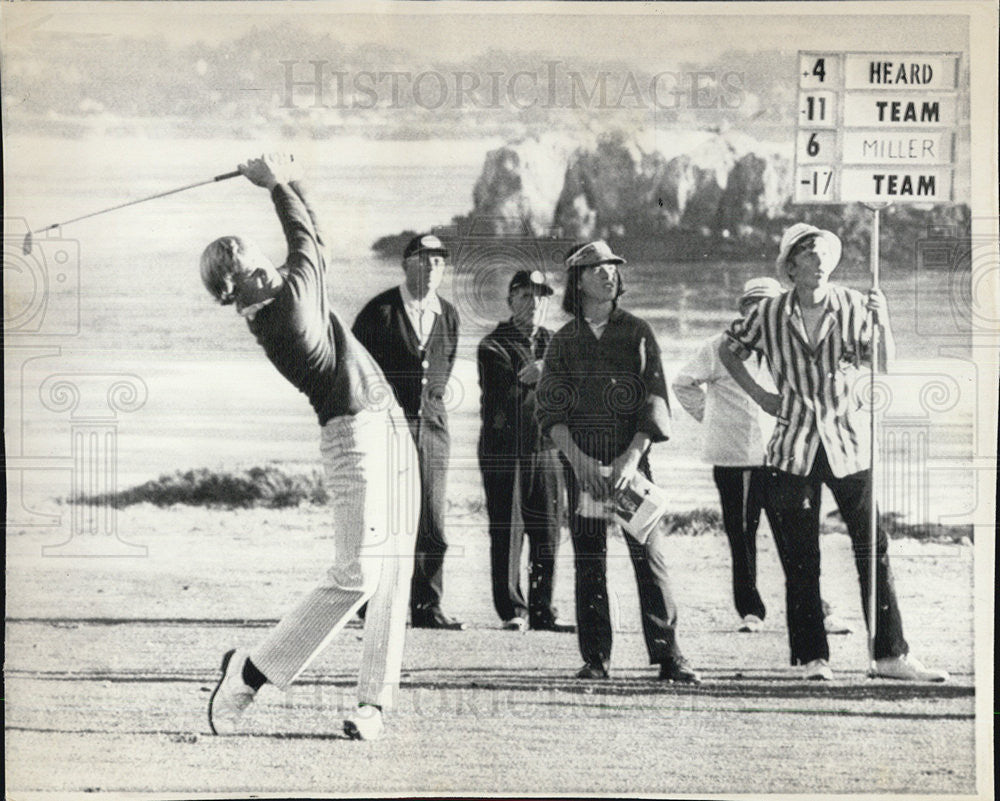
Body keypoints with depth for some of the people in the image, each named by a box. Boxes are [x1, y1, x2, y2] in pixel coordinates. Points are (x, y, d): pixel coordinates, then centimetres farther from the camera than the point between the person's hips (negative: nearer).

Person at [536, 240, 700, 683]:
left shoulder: (637, 333, 7)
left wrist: (634, 454, -12)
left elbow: (655, 399, 1)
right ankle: (595, 658, 6)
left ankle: (667, 655, -5)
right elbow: (550, 409, 2)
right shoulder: (563, 341, 9)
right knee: (588, 560, 1)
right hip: (579, 460, 1)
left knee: (649, 552, -7)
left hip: (630, 456, -1)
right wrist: (578, 459, -12)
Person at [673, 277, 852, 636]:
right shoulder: (721, 347, 2)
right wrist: (710, 417, 7)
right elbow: (684, 384, 12)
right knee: (741, 536, 3)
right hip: (734, 459, -1)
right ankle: (750, 611, 12)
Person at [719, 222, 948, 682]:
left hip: (848, 446, 0)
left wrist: (882, 324, -21)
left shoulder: (853, 307, -1)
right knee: (800, 560, 3)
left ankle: (890, 654, 1)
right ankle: (812, 657, 10)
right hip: (793, 450, 0)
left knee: (873, 550, -3)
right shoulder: (770, 315, 1)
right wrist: (758, 395, 8)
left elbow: (883, 367, -5)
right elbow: (729, 351, 17)